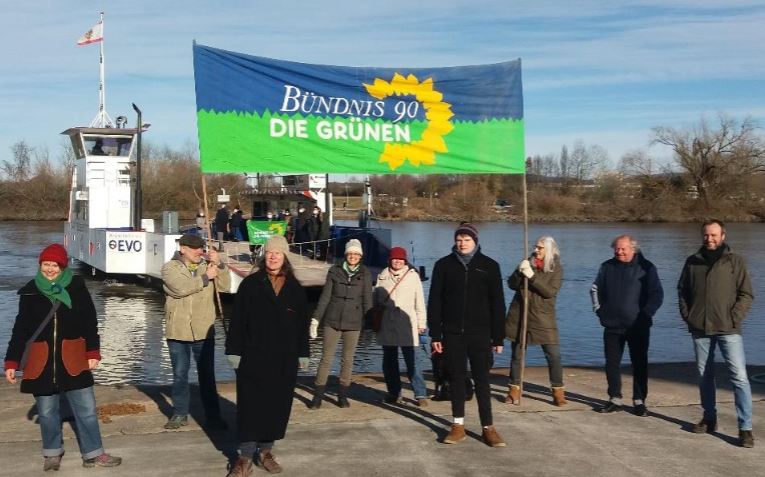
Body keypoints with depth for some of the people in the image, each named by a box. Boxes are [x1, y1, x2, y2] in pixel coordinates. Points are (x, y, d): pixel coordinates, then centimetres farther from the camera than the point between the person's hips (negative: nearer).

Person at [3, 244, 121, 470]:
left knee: (86, 407, 2)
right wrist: (12, 362, 4)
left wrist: (93, 352, -3)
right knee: (47, 411, 9)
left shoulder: (76, 287, -1)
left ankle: (93, 454, 14)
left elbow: (90, 322, 3)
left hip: (73, 359, -1)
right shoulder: (30, 292, 2)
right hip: (41, 361, 1)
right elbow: (20, 330, 7)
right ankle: (52, 452, 27)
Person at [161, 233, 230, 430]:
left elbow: (225, 285, -3)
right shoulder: (170, 268, -2)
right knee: (180, 375, 10)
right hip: (177, 331, -1)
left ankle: (213, 416, 13)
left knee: (207, 375, 7)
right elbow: (180, 288, -20)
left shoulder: (207, 265, 6)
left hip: (204, 331, 2)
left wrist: (219, 264, -16)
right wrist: (206, 277, -15)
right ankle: (180, 414, 22)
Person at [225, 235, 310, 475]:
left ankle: (265, 451, 22)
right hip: (253, 357, -3)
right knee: (250, 406, 0)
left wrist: (302, 353, 9)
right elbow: (237, 320, -3)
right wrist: (234, 350, -8)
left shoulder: (295, 288, 6)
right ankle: (246, 457, 8)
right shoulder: (250, 284, -2)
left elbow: (302, 324, 11)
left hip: (284, 360, 3)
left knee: (277, 406, 8)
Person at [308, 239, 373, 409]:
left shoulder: (365, 274, 1)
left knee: (348, 359, 7)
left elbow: (367, 301, 0)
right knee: (326, 358, 1)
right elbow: (325, 296, 2)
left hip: (353, 323, 0)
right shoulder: (334, 271, 1)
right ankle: (318, 396, 6)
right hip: (332, 321, 0)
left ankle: (343, 395, 17)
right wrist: (315, 318, -3)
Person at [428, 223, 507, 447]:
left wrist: (498, 338, 0)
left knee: (482, 380, 2)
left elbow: (497, 304, 2)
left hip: (480, 333, -1)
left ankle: (488, 427, 7)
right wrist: (435, 335, -3)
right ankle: (458, 426, 17)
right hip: (452, 333, 1)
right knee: (456, 378, 8)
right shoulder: (444, 265, 2)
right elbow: (434, 302, 2)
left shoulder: (489, 266, 1)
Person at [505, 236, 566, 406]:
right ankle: (514, 390, 17)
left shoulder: (556, 269, -2)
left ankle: (558, 392, 8)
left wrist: (532, 277, -23)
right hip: (519, 315, 2)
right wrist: (519, 272, -17)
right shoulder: (527, 263, 5)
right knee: (517, 354, 7)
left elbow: (551, 291, -15)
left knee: (553, 355, -4)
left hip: (543, 318, -2)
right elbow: (512, 285, 1)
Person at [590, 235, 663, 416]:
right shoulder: (607, 267, 6)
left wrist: (646, 314, -9)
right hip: (612, 326, 3)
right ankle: (615, 399, 15)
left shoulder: (646, 268, -4)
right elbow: (596, 289, 19)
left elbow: (657, 294, -2)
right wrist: (599, 309, 9)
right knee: (612, 363, 5)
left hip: (638, 327, -3)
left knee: (639, 364, 3)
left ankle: (639, 401, 13)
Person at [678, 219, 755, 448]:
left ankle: (745, 428, -6)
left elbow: (746, 294, -2)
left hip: (728, 329, -4)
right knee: (704, 375, 12)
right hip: (700, 328, 4)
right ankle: (709, 419, 26)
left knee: (739, 376, -9)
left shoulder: (735, 261, -1)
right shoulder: (692, 262, 9)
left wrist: (734, 319, -11)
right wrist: (687, 315, 5)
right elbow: (682, 290, 16)